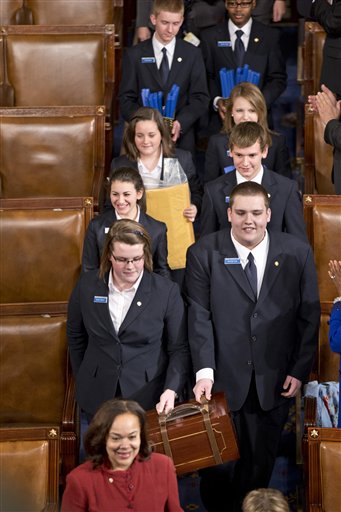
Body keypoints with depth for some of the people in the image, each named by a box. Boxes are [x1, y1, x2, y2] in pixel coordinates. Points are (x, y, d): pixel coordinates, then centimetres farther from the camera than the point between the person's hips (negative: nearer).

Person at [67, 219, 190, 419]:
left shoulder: (167, 291, -8)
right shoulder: (88, 285, -3)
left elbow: (179, 349, -4)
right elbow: (76, 337, 11)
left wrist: (171, 390, -18)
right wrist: (84, 382, 12)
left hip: (149, 398, -2)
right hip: (98, 397, 2)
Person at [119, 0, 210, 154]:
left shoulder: (193, 54, 4)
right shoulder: (134, 55, 3)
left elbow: (200, 98, 1)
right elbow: (126, 99, 1)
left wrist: (180, 123, -17)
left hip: (181, 138, 1)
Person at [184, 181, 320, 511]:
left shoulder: (297, 253, 0)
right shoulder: (203, 254, -4)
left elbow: (309, 316, 3)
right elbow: (199, 317, -7)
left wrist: (300, 370, -1)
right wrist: (204, 371, -16)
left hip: (275, 382, 1)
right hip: (223, 380, -1)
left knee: (261, 462, 10)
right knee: (216, 461, 10)